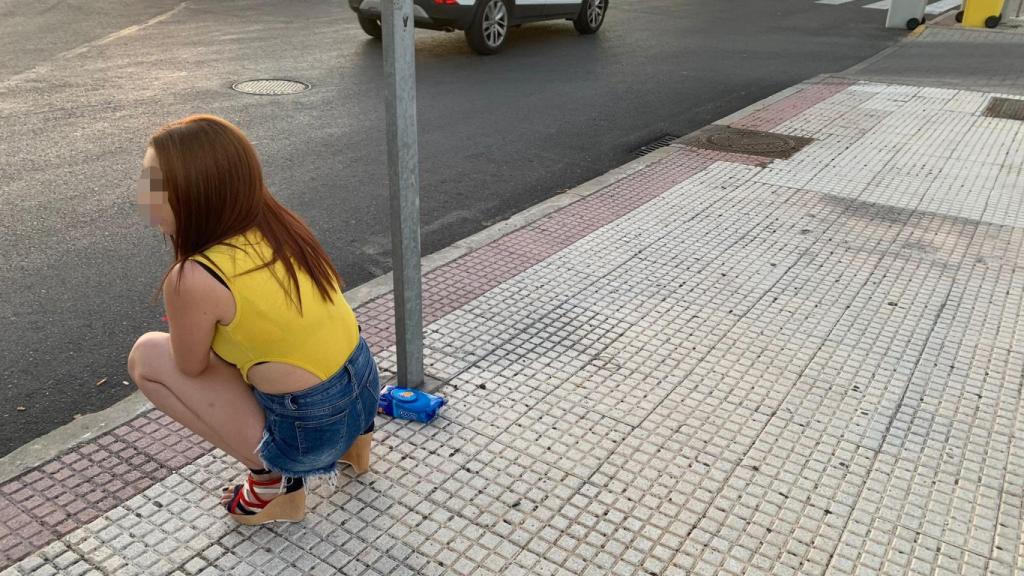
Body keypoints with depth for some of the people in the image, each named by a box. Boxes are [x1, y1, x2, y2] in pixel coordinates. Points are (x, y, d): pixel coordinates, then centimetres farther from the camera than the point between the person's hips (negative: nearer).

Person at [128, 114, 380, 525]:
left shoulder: (194, 278, -23)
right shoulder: (280, 226, -2)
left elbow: (191, 367, -2)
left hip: (308, 433, -7)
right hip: (364, 390, 7)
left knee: (146, 356, 4)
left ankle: (273, 480, 6)